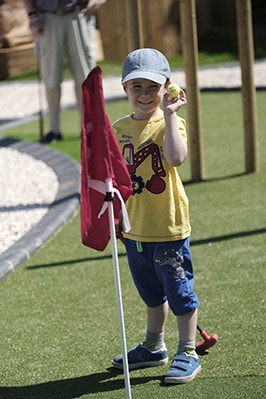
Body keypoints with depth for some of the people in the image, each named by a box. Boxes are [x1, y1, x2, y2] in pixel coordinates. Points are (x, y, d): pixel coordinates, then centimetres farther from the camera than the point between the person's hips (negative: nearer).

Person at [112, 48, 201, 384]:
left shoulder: (170, 123, -12)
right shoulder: (119, 129, 5)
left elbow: (176, 158, -33)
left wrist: (169, 114, -30)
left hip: (168, 227, -6)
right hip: (134, 229, 6)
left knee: (179, 291, 3)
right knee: (151, 292, 22)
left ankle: (187, 353, 15)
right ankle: (154, 347, 37)